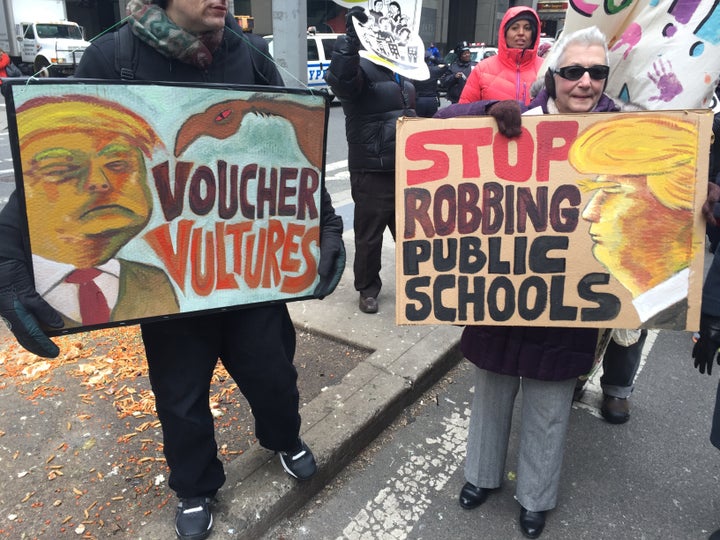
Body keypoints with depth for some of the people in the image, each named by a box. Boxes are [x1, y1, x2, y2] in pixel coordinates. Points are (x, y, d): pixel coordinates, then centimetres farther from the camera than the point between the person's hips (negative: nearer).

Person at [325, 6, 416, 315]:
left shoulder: (402, 73, 15)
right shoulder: (362, 68, -11)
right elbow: (339, 77, -35)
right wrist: (351, 37, -48)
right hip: (372, 171, -8)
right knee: (369, 235, 4)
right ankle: (368, 288, 21)